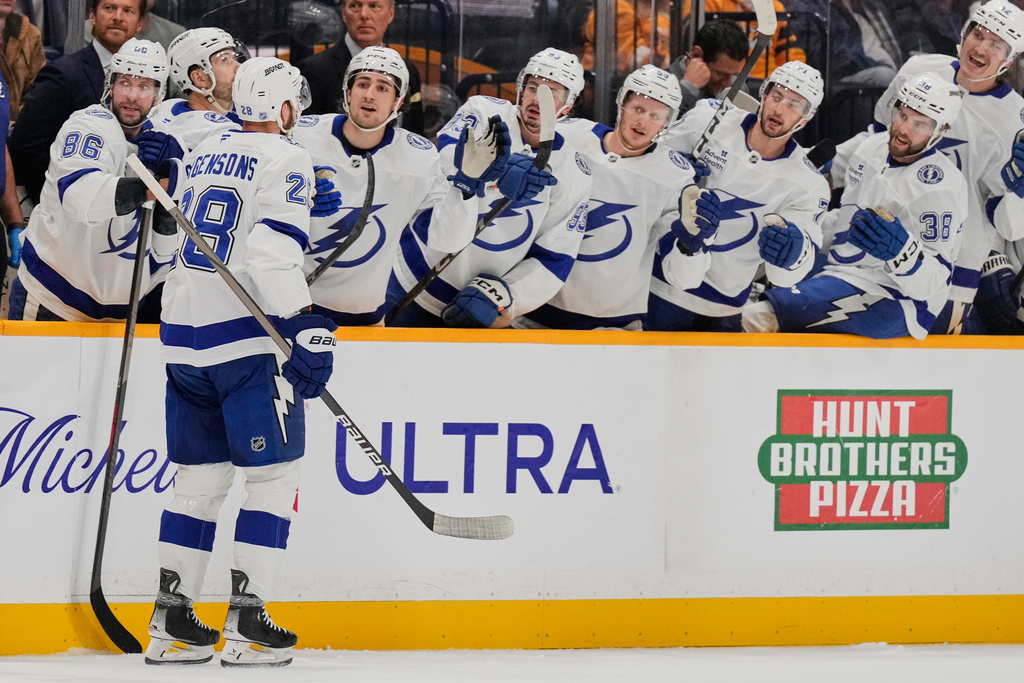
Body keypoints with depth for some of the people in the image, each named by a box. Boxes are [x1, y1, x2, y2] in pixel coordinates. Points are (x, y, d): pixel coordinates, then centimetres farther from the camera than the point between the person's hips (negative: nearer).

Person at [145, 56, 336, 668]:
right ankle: (248, 625, -6)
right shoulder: (285, 159, -6)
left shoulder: (200, 156, 16)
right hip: (247, 340, -7)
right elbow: (274, 249, -20)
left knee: (200, 477, 13)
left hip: (183, 339, 7)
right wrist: (306, 326, -23)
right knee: (274, 474, 0)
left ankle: (172, 623, 11)